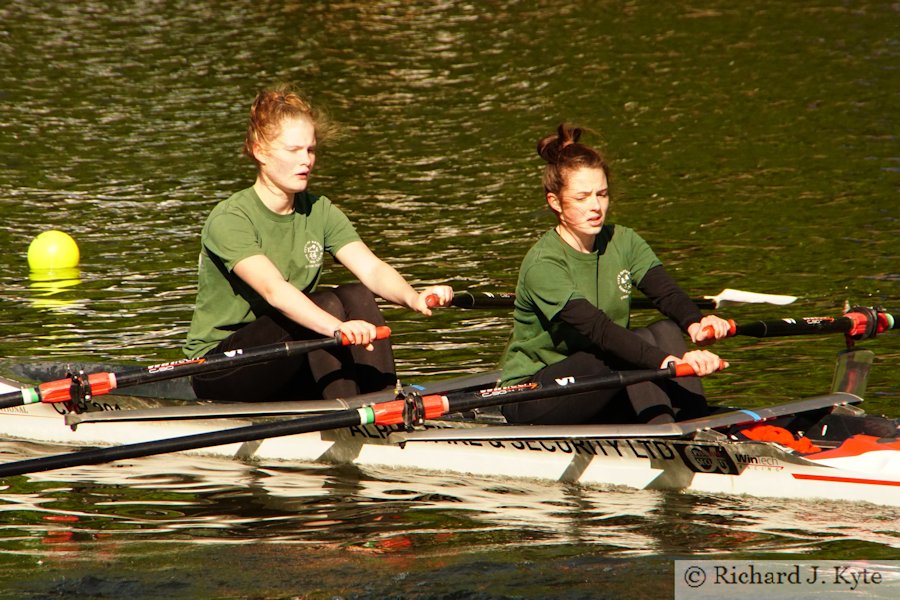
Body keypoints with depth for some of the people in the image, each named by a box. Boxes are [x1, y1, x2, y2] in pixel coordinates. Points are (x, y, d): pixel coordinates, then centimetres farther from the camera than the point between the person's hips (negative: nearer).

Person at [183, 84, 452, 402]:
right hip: (218, 372, -6)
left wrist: (412, 298, -36)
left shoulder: (319, 212, 2)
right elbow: (273, 289, -35)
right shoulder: (229, 220, -18)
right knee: (326, 304, -27)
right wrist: (337, 328, -51)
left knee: (357, 297, -17)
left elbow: (371, 268, -14)